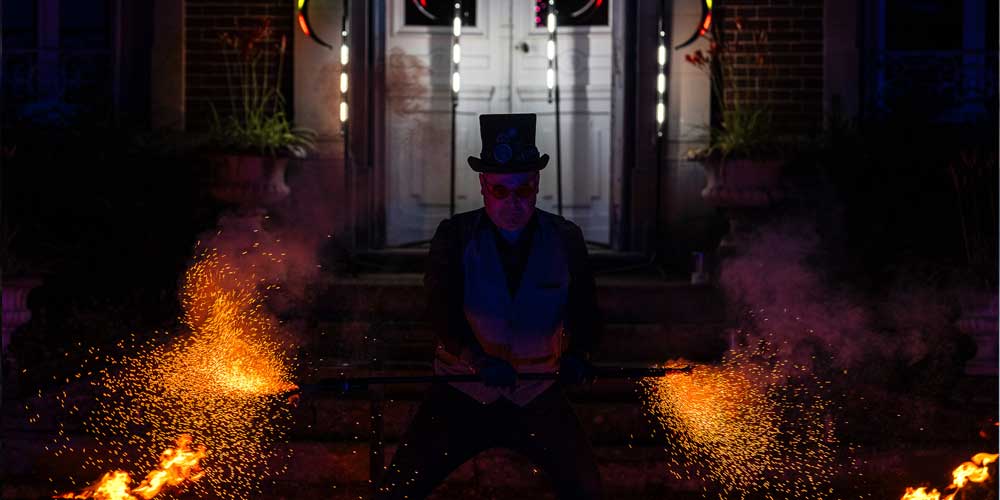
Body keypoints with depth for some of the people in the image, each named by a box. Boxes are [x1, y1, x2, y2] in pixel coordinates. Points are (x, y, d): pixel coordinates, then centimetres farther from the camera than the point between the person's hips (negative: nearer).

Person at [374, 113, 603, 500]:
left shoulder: (566, 240, -2)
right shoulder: (454, 236, -6)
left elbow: (584, 311, -3)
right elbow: (442, 309, -17)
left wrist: (577, 353, -24)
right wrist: (478, 360, -34)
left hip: (538, 398, 1)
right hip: (462, 392, -1)